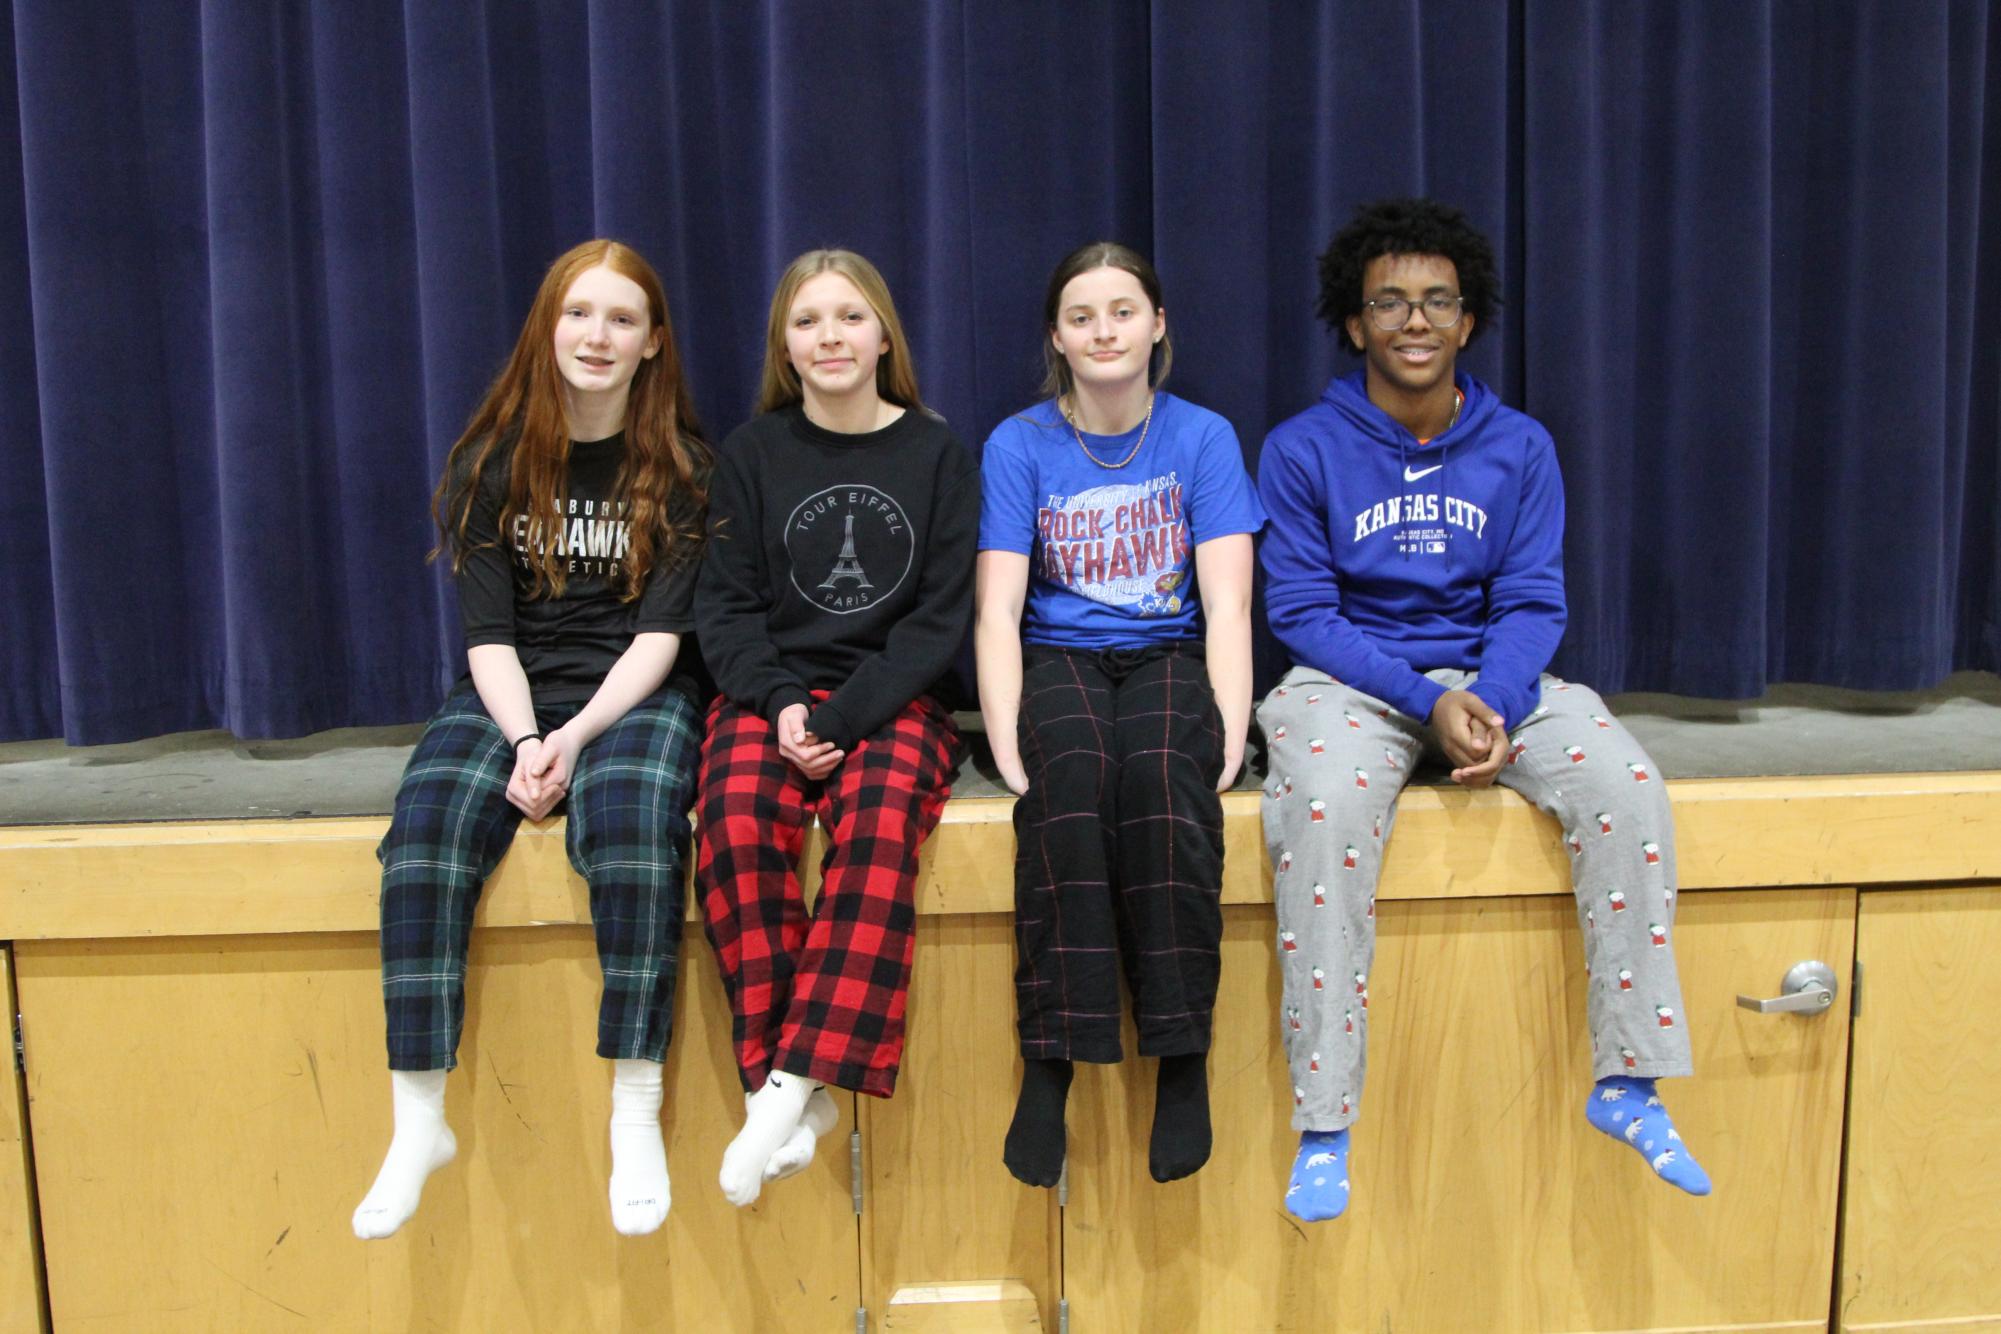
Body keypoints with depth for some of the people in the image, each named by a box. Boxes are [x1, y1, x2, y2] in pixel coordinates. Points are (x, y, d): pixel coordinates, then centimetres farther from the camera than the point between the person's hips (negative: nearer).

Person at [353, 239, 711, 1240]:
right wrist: (523, 737, -17)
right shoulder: (493, 464, 7)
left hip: (634, 696, -2)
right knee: (428, 819, -29)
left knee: (630, 814, -35)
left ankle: (636, 1111, -28)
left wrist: (576, 736, -20)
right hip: (509, 695, 2)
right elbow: (487, 630, 1)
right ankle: (418, 1123, -22)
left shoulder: (681, 470, 3)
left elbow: (661, 631, -5)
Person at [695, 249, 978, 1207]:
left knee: (879, 823, -33)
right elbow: (726, 602, 5)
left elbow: (941, 617, -1)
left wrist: (844, 718, -13)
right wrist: (780, 706, -14)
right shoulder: (752, 452, 10)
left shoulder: (936, 455, 6)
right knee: (737, 825, -30)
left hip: (893, 699, -1)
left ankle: (793, 1085, -30)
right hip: (773, 697, 1)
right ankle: (776, 1077, -24)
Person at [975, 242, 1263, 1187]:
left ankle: (1182, 1053, -26)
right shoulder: (1017, 446, 5)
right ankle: (1050, 1057, -31)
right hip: (1060, 662, 0)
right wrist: (1007, 741, -18)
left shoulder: (1203, 437, 5)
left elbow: (1227, 605, -2)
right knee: (1070, 774, -35)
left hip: (1168, 660, 0)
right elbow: (997, 611, -3)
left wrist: (1231, 732, -17)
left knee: (1163, 770, -35)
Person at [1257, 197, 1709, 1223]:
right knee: (1322, 809, -34)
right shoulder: (1302, 449, -1)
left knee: (1627, 786, -23)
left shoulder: (1520, 447, 8)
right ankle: (1323, 1124, -25)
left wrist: (1490, 701, -18)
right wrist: (1426, 701, -18)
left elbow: (1532, 603, 3)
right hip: (1348, 679, -3)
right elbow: (1301, 611, -5)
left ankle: (1627, 1083, -10)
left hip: (1493, 675, 3)